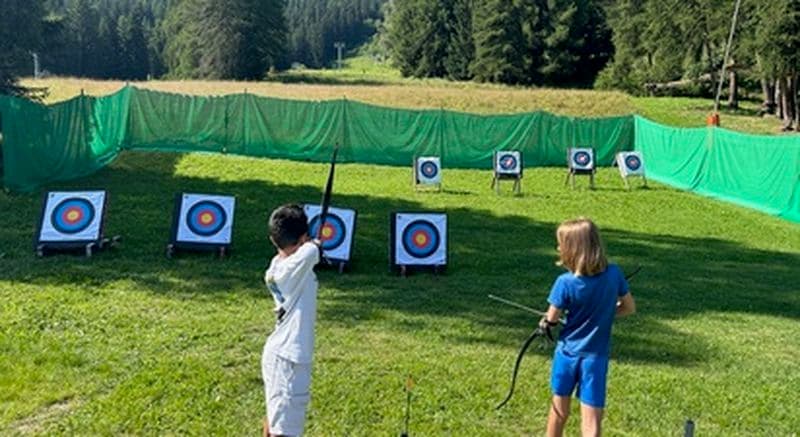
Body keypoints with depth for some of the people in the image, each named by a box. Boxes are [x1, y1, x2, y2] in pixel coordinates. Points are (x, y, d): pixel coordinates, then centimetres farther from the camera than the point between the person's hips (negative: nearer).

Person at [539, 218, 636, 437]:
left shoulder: (565, 282, -20)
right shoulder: (613, 274, -10)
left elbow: (551, 320, -8)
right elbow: (629, 307, 3)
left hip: (567, 352, -1)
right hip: (595, 356, 1)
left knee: (559, 407, 20)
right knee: (591, 419, 3)